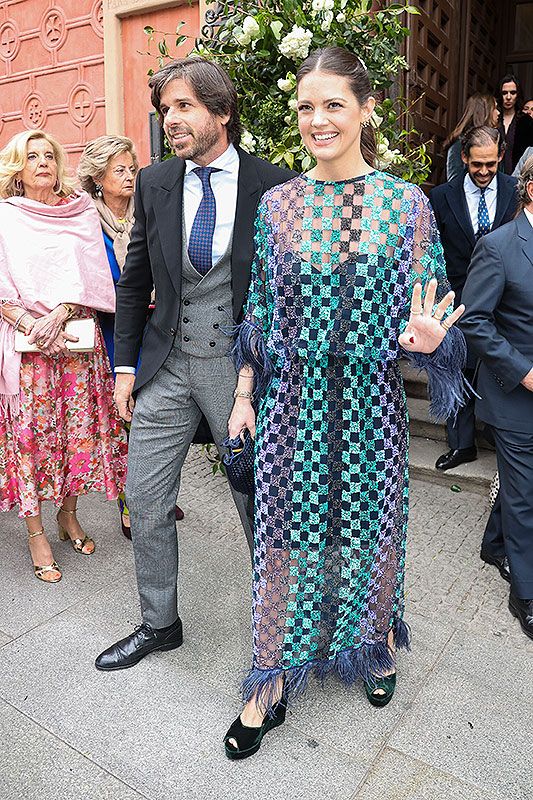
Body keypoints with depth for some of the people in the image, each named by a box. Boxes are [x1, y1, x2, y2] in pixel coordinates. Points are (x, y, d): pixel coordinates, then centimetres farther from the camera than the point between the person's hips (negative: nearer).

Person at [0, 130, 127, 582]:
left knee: (79, 426, 4)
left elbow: (88, 274, 0)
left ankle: (68, 515, 23)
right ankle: (36, 533, 10)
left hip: (76, 339, 2)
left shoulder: (81, 214, 11)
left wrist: (58, 315, -14)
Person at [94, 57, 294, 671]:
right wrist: (125, 363, 8)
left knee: (259, 500, 10)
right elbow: (134, 280, 11)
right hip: (167, 365, 4)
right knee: (145, 502, 9)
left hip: (242, 366, -3)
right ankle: (158, 625, 33)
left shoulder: (273, 185, -5)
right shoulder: (154, 183, 6)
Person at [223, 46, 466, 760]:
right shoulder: (278, 204, 4)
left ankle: (374, 648, 45)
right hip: (292, 399, 1)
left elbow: (426, 312, 2)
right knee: (287, 533, 9)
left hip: (370, 400, 0)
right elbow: (260, 311, 8)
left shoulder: (407, 203, -2)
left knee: (370, 528, 15)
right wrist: (244, 395, 6)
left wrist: (428, 338, -21)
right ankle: (272, 685, 28)